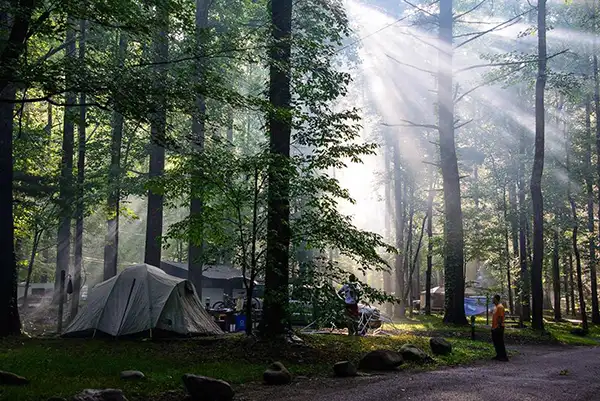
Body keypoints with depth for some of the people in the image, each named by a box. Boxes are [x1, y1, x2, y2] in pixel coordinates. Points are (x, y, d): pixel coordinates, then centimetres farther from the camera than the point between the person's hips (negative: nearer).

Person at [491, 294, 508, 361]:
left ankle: (504, 357, -3)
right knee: (495, 342, 13)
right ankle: (499, 355, 21)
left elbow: (501, 317, -20)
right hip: (494, 328, 10)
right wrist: (493, 327, 21)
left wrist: (499, 326, -23)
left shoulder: (500, 307, -15)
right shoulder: (496, 307, 16)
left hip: (498, 328, -10)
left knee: (500, 342, -7)